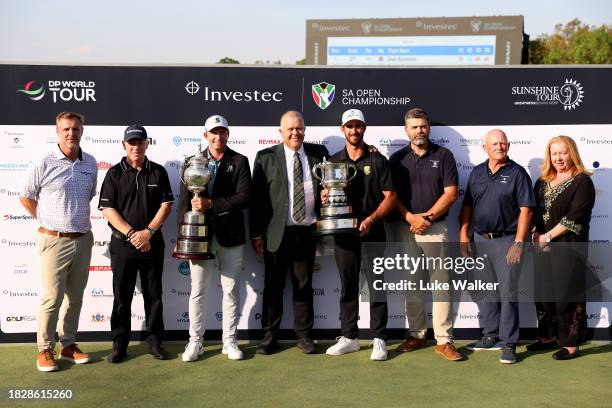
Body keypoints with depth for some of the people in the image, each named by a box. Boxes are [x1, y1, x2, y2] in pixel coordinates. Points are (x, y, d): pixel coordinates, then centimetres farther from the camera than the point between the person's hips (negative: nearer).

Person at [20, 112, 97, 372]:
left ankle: (68, 345, 24)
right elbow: (25, 197, 2)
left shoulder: (91, 164, 5)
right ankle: (45, 349, 13)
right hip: (55, 241, -4)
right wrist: (48, 222, 3)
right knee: (52, 298, 0)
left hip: (83, 240, 5)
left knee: (75, 297, 12)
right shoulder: (43, 164, -8)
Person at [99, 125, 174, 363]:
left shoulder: (158, 172, 4)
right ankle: (120, 343, 16)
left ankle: (154, 340, 19)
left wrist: (148, 232, -12)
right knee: (122, 296, 6)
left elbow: (166, 205, 0)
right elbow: (107, 209, -6)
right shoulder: (115, 173, 0)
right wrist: (132, 234, -14)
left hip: (152, 243, 1)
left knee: (153, 294, 8)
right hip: (122, 244, -1)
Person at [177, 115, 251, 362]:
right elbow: (183, 201, 4)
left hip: (230, 234, -1)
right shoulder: (192, 162, 6)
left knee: (231, 290, 7)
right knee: (198, 291, 6)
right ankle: (195, 342, 16)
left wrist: (211, 204, -17)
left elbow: (244, 198, -10)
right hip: (199, 233, 1)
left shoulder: (239, 162, 1)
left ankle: (229, 341, 18)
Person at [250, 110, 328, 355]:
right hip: (277, 232, -1)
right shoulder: (266, 158, -1)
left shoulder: (318, 153, 5)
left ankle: (304, 335, 22)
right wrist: (256, 234, -5)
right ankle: (269, 336, 19)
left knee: (304, 286, 11)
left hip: (307, 232, 2)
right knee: (273, 286, 7)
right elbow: (257, 197, -2)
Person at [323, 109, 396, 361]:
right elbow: (326, 194, 15)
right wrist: (324, 198, -9)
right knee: (347, 287, 9)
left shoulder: (378, 160, 2)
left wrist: (370, 219, -15)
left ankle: (379, 340, 7)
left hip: (372, 233, -3)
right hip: (343, 232, 3)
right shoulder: (333, 161, 11)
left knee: (377, 286, -2)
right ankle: (349, 337, 18)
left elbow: (390, 197, -2)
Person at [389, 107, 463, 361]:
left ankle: (444, 340, 0)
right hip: (405, 228, 2)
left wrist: (427, 217, -11)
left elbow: (451, 192, -2)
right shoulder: (397, 159, 9)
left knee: (441, 284, -3)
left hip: (436, 228, -2)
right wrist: (410, 217, -12)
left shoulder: (443, 155, 5)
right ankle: (417, 335, 17)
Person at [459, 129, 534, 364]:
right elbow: (467, 207, 12)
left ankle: (509, 343, 6)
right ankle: (491, 337, 25)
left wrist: (518, 243, -15)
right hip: (480, 239, 5)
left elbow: (525, 210, -9)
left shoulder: (517, 173, -4)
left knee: (508, 292, -2)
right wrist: (463, 237, 6)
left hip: (506, 240, -5)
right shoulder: (477, 173, 10)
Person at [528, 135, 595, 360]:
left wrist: (547, 237, -12)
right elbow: (533, 211, 12)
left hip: (569, 247, -6)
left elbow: (573, 218, -14)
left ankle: (571, 345, 8)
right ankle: (548, 337, 26)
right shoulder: (543, 181, 14)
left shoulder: (582, 181, -7)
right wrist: (536, 235, -4)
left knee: (567, 295, -2)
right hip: (543, 247, 7)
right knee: (544, 293, 12)